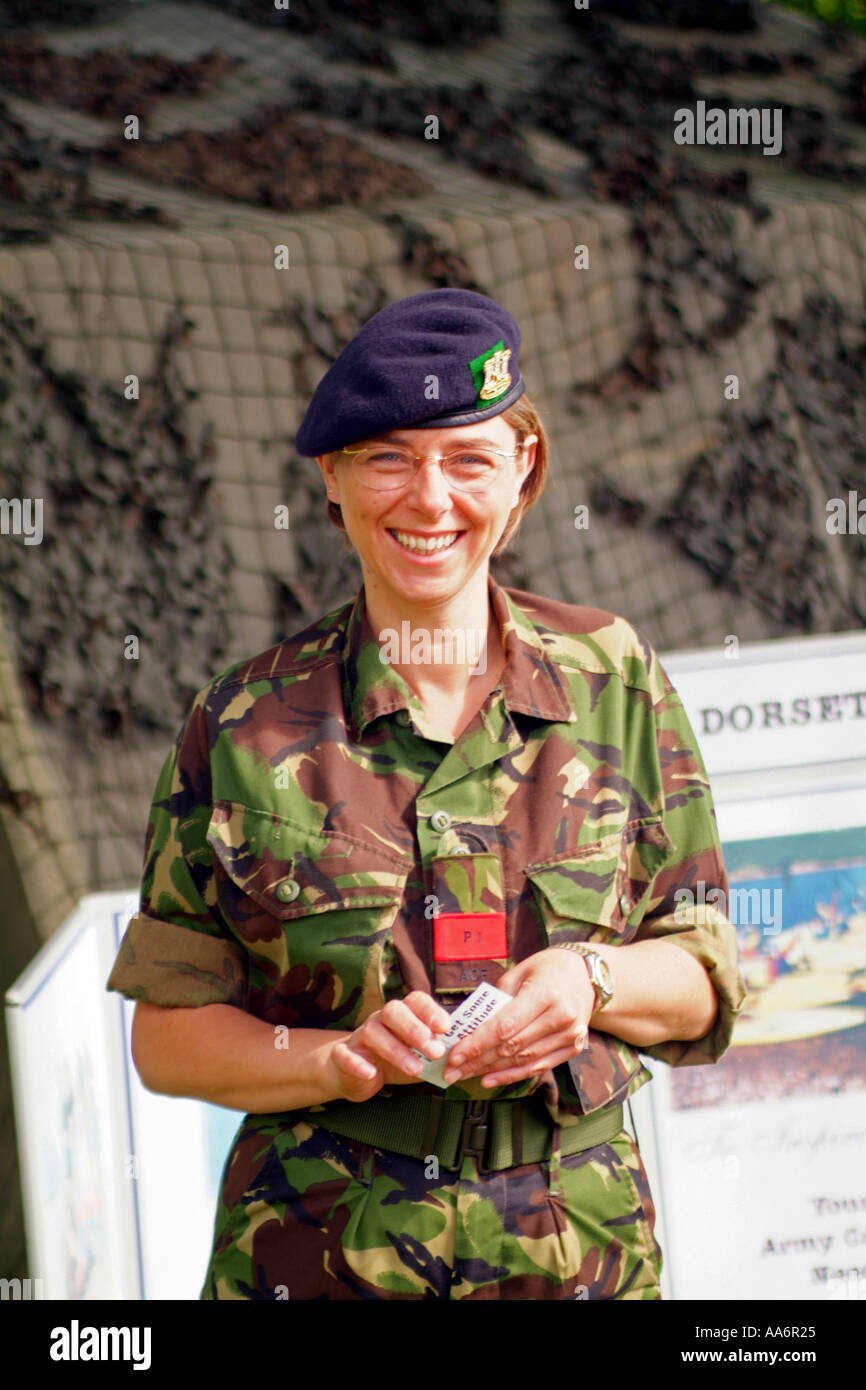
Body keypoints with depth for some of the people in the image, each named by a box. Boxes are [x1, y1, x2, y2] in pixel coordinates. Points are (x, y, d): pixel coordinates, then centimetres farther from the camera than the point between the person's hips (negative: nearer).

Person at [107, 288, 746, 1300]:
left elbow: (705, 984, 5)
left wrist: (592, 979, -15)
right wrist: (336, 1059, -17)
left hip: (576, 1252, 1)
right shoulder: (246, 723, -2)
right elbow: (168, 1036, 0)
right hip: (318, 1258, -1)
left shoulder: (612, 681, 1)